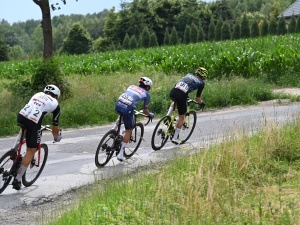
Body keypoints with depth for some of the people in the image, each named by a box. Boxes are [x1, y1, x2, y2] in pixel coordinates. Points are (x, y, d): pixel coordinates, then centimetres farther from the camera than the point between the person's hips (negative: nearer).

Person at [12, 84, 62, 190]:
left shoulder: (38, 94, 27)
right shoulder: (55, 104, 14)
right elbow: (55, 125, 17)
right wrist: (56, 137, 36)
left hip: (20, 116, 5)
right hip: (33, 123, -5)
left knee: (25, 129, 40)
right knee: (31, 151, 9)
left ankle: (14, 149, 21)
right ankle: (17, 180, 6)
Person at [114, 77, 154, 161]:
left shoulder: (132, 86, 27)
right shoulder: (146, 94, 17)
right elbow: (145, 111, 20)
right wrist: (150, 114, 42)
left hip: (118, 105, 5)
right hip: (128, 108, -5)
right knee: (129, 131, 13)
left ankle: (115, 128, 23)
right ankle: (121, 153, 12)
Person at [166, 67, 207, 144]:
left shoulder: (189, 75, 27)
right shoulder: (201, 83, 14)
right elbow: (197, 98, 14)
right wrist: (201, 103, 35)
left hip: (173, 92, 5)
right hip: (181, 96, -5)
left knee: (175, 102, 42)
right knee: (181, 117, 15)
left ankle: (168, 116, 21)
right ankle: (175, 138, 16)